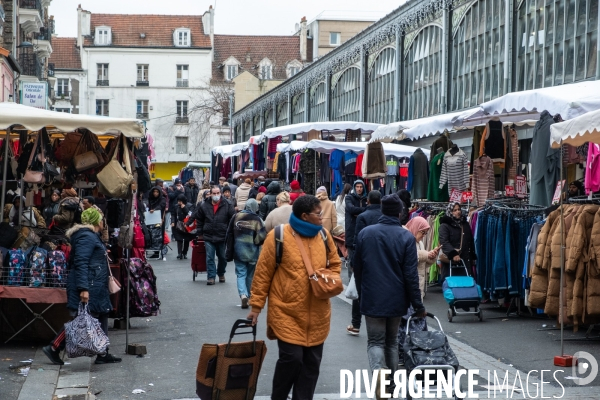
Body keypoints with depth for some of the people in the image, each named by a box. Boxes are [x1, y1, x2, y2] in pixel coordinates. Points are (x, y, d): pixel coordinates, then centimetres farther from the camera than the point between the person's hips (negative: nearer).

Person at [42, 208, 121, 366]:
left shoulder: (92, 236, 18)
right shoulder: (87, 237, -15)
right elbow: (81, 263, -23)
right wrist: (83, 288, -29)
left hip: (96, 288, 11)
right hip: (89, 288, -11)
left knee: (101, 317, 11)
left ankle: (103, 354, 16)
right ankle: (54, 348, -1)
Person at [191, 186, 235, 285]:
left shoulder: (227, 205, -5)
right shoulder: (204, 205, -1)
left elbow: (233, 220, 0)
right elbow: (199, 219, 10)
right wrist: (200, 232, 8)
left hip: (222, 237, 0)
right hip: (208, 236, 0)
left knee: (222, 257, 13)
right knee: (209, 258, -3)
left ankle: (221, 274, 33)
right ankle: (211, 276, 2)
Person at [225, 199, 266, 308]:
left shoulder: (236, 217, -2)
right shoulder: (257, 220, -10)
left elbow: (229, 234, 2)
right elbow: (262, 237, -15)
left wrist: (230, 252, 9)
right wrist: (256, 243, 8)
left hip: (239, 251, 1)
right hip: (252, 253, -1)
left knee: (241, 274, 4)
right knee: (250, 275, 14)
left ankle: (243, 294, -16)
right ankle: (248, 295, 23)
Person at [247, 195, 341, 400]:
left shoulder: (324, 236, 5)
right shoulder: (278, 236, -10)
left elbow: (335, 264, 18)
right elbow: (263, 273, -6)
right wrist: (256, 305, -6)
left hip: (317, 314, 5)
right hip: (288, 312, -5)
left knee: (312, 362, 7)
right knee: (291, 358, -9)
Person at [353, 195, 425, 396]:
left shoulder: (365, 233, -3)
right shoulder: (407, 237, -9)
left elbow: (357, 268, 6)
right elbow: (411, 275, -10)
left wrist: (361, 295, 20)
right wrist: (418, 305, -2)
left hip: (372, 298, 0)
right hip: (396, 299, 0)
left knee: (375, 341, 5)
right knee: (392, 341, 16)